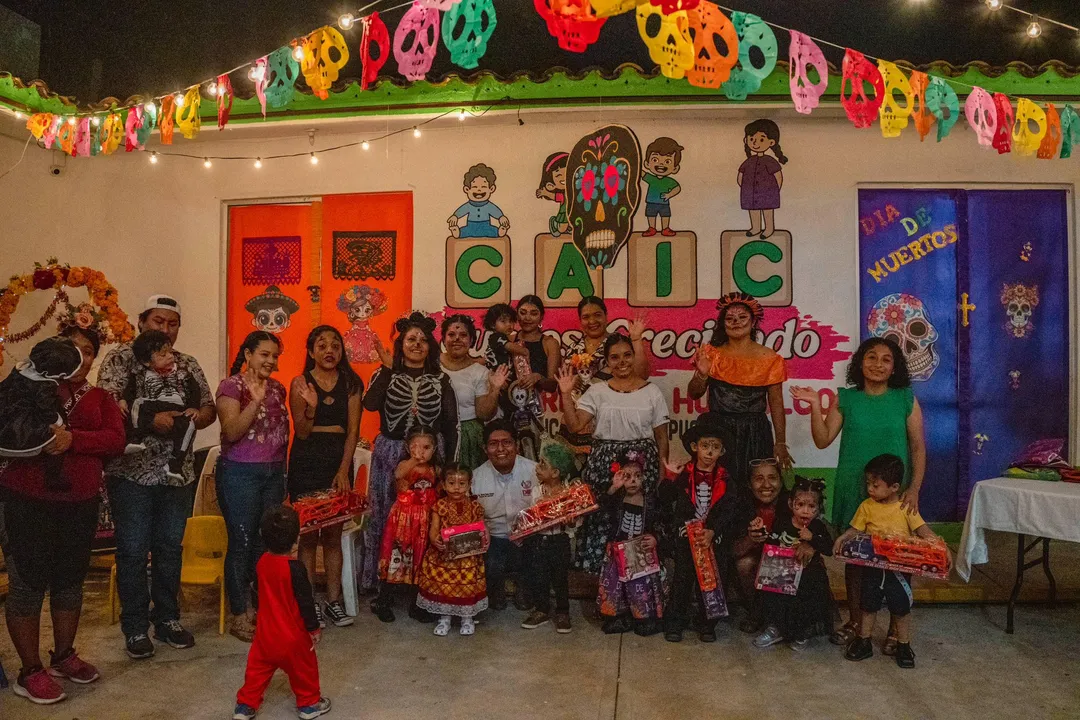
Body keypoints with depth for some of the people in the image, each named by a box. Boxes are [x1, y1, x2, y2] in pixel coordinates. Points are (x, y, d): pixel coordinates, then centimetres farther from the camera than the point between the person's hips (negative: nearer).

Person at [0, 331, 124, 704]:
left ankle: (63, 655, 30)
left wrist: (72, 439, -23)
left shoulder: (100, 398, 8)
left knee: (71, 578, 13)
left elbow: (116, 440, -8)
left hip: (79, 502, 4)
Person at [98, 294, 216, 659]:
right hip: (132, 471, -4)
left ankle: (167, 619, 26)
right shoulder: (121, 357, -3)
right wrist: (150, 421, -24)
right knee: (133, 551, 4)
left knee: (170, 548, 13)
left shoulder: (188, 364, 10)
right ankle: (135, 627, 17)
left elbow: (209, 408, 10)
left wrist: (193, 419, -11)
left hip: (178, 472, 4)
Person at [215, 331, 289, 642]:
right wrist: (255, 401, -26)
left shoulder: (277, 388, 11)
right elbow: (231, 432, -18)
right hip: (240, 473, -6)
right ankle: (239, 616, 12)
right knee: (242, 543, 0)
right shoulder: (231, 386, -7)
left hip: (274, 473, 6)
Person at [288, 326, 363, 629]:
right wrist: (310, 407, -22)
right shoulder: (300, 383, -1)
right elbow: (302, 433, -3)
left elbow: (353, 430, -1)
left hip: (339, 461, 2)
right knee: (309, 535, 3)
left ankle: (333, 600, 17)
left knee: (333, 535, 8)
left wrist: (344, 470, -9)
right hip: (306, 463, -1)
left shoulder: (351, 383, 3)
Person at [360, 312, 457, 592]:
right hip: (390, 454, 0)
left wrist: (447, 461, 0)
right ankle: (382, 579, 17)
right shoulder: (386, 374, 5)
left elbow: (450, 424, 5)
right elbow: (370, 404, -14)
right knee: (386, 515, 4)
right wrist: (387, 368, -15)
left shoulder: (440, 379, 7)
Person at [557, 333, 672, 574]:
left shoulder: (652, 392, 6)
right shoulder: (597, 392, 7)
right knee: (602, 516, -2)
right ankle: (601, 569, 11)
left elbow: (661, 436, 8)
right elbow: (574, 425, -1)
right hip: (604, 462, 1)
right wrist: (566, 393, -7)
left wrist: (664, 468, 2)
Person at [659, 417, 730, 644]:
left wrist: (712, 530, -15)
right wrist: (671, 480, -13)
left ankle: (706, 624, 18)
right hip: (685, 534, -1)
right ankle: (674, 623, 9)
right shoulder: (683, 476, -1)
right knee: (683, 576, 0)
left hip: (712, 537, 1)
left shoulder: (724, 479, 0)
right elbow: (664, 500, -1)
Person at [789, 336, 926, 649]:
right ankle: (854, 620, 25)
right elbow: (823, 440, -2)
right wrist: (815, 405, -13)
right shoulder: (846, 399, 2)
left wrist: (914, 488, -7)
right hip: (853, 488, 1)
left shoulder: (906, 400, 1)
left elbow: (918, 447, 1)